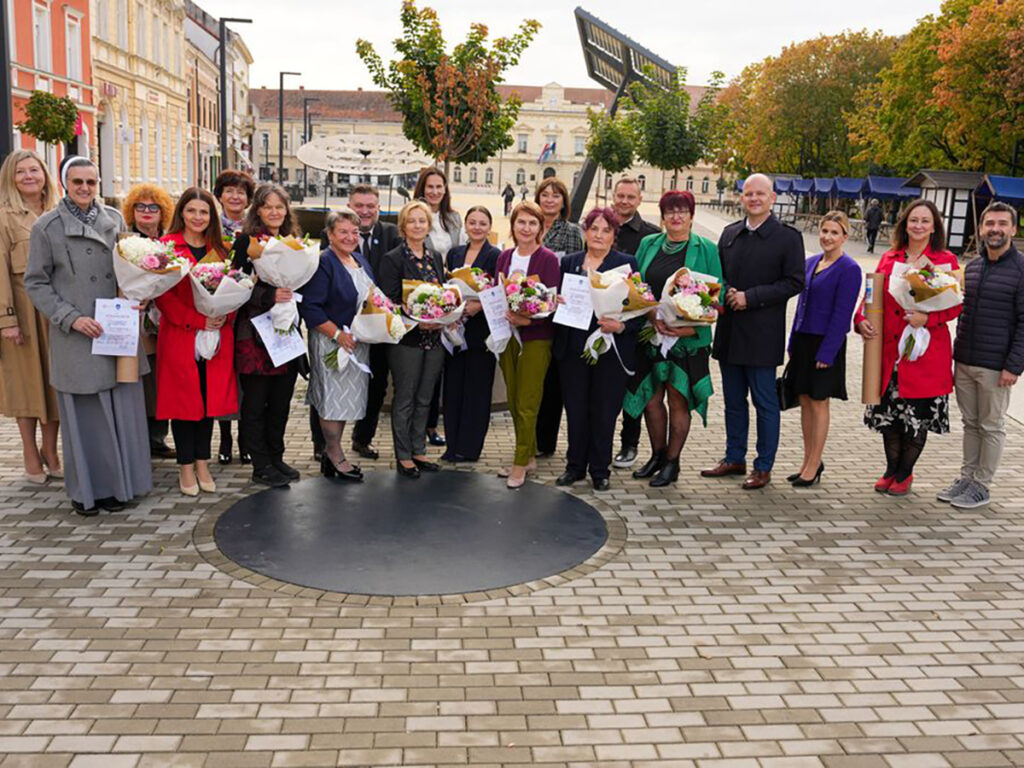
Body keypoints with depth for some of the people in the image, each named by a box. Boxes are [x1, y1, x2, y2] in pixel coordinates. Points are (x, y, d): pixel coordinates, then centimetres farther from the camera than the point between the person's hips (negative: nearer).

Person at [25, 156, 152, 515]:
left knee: (122, 409, 6)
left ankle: (118, 483, 20)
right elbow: (36, 283, 0)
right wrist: (71, 318, -11)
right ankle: (86, 489, 17)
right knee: (84, 414, 2)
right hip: (76, 338, -3)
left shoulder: (115, 219, 9)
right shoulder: (47, 227, -1)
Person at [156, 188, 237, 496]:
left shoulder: (219, 249, 12)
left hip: (216, 338, 4)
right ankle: (186, 467, 15)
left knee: (211, 399, 8)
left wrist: (224, 316, -8)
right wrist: (198, 320, -16)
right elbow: (163, 294, -9)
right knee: (183, 400, 3)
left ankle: (202, 463, 20)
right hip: (180, 337, -4)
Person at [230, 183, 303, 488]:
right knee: (255, 403, 1)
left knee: (281, 400, 10)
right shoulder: (246, 241, -5)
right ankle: (261, 466, 9)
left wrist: (293, 295, 2)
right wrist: (270, 296, -24)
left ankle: (276, 458, 23)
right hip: (255, 333, -6)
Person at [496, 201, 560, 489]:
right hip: (507, 334, 5)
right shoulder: (504, 257, 9)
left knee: (526, 405, -3)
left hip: (536, 337, -5)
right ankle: (529, 456, 24)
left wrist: (528, 319, -25)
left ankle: (521, 463, 6)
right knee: (513, 401, 10)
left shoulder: (548, 259, -7)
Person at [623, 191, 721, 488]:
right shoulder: (648, 244, 9)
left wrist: (694, 326, -16)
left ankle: (672, 463, 16)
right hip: (650, 334, 3)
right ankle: (657, 455, 26)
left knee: (678, 399, 3)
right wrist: (651, 317, -11)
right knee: (651, 398, 7)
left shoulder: (706, 249, 0)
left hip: (688, 338, -3)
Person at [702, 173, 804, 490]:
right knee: (733, 400, 14)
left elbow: (794, 282, -9)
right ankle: (734, 458, 26)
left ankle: (764, 467, 12)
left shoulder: (787, 237, -5)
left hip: (762, 335, -5)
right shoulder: (729, 233, 11)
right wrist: (724, 293, -3)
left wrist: (751, 297, -16)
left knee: (765, 402, 2)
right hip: (729, 332, 5)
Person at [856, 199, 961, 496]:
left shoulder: (945, 261, -1)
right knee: (888, 413, 10)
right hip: (889, 350, 3)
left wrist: (927, 318, -20)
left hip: (926, 354, -3)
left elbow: (956, 305, -3)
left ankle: (904, 473, 23)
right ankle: (891, 469, 28)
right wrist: (862, 320, -8)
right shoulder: (888, 258, 9)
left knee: (919, 416, 5)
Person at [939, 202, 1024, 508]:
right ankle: (967, 477, 24)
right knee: (970, 423, 14)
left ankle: (982, 486, 14)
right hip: (964, 363, 6)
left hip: (995, 367, -5)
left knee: (991, 427, 5)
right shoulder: (972, 267, 11)